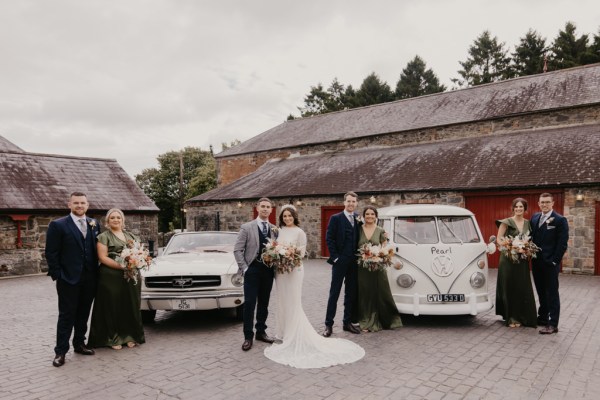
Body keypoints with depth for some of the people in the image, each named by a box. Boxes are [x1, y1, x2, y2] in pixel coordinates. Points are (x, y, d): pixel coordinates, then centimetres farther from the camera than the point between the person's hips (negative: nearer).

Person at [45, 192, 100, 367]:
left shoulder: (94, 224, 8)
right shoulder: (58, 225, -6)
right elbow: (51, 253, -7)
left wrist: (96, 273, 6)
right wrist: (57, 275, -10)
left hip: (89, 279, 4)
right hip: (69, 279, -4)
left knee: (83, 314, 14)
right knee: (66, 316, 2)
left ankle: (79, 344, 28)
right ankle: (60, 351, 12)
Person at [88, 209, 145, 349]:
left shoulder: (131, 236, 17)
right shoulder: (104, 236, 1)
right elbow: (102, 257, -9)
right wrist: (121, 266, -20)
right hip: (111, 278, -4)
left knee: (131, 306, 7)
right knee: (113, 307, 2)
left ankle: (130, 336, 19)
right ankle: (113, 339, 13)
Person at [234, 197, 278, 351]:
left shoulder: (274, 229, 8)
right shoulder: (246, 227, -2)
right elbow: (237, 250, -4)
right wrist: (244, 268, -10)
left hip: (268, 270, 4)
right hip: (252, 269, -3)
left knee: (264, 303, 12)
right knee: (249, 303, -2)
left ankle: (261, 331, 26)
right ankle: (248, 336, 8)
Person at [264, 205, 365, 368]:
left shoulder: (299, 232, -7)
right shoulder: (280, 231, 10)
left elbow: (302, 254, -9)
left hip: (293, 270, -6)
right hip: (280, 270, 6)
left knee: (293, 303, -2)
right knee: (282, 302, 12)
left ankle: (295, 336, 7)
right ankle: (285, 333, 24)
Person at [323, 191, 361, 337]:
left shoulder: (358, 220, 9)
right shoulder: (336, 218, -3)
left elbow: (359, 239, 12)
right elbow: (329, 239, -7)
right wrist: (335, 257, -11)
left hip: (354, 263, 4)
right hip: (340, 262, -4)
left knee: (351, 293, 11)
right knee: (334, 293, 1)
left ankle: (348, 322, 22)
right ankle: (329, 324, 7)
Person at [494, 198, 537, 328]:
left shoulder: (528, 223, 9)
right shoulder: (506, 222, -4)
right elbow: (499, 238, -6)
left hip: (522, 260, 4)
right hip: (508, 259, -4)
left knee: (522, 288, 5)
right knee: (509, 288, 1)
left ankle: (520, 316, 17)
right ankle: (510, 317, 11)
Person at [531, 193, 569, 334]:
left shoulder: (560, 220, -7)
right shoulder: (534, 218, 10)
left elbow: (562, 243, -11)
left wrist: (554, 260, -14)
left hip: (550, 264, -6)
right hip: (537, 263, 6)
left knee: (552, 294, 1)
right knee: (541, 293, 16)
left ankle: (553, 324, 7)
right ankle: (542, 318, 29)